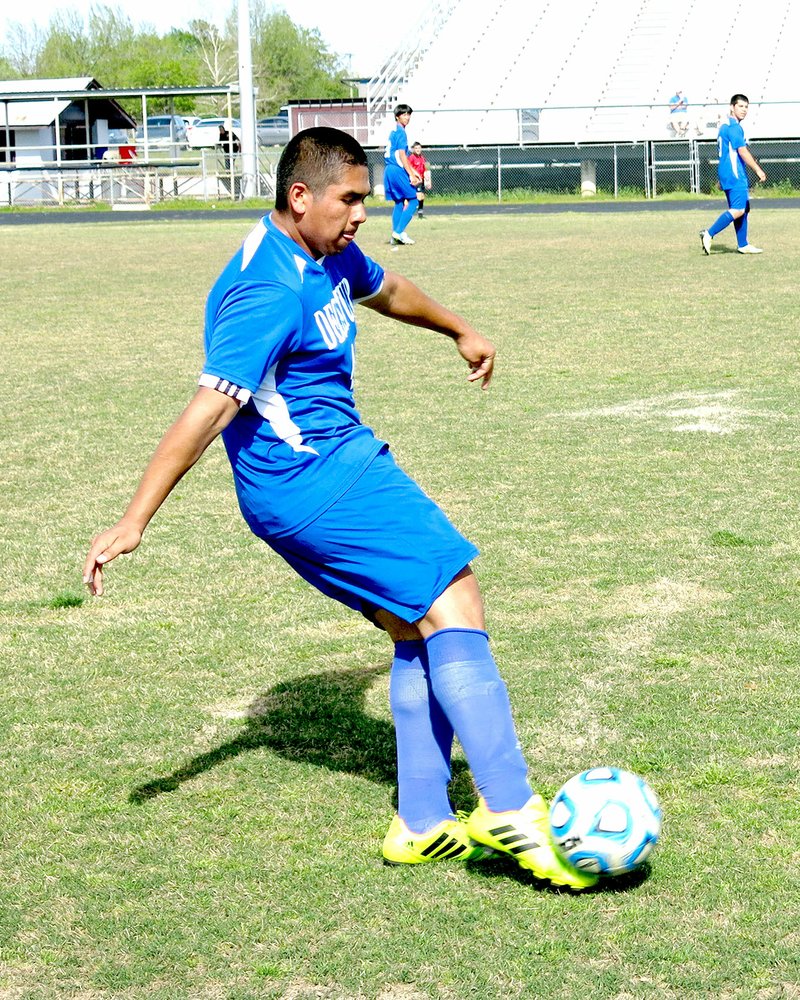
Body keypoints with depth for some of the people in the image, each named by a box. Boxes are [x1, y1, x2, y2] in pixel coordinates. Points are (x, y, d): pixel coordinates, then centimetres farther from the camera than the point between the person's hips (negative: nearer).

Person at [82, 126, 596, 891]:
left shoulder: (329, 257, 10)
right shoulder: (270, 293, -21)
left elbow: (385, 289, 32)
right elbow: (209, 408, -27)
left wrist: (461, 332, 49)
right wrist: (133, 522, -29)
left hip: (340, 466, 11)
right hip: (317, 481, -10)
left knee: (419, 631, 10)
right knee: (453, 603, -14)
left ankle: (422, 825, 15)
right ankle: (509, 810, -16)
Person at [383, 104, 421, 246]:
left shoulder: (394, 131, 18)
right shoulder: (400, 132, -11)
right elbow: (402, 155, -16)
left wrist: (413, 171, 23)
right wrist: (411, 175, -16)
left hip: (389, 170, 10)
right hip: (397, 170, -10)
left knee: (399, 202, 13)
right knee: (413, 200, -6)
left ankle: (395, 236, 11)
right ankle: (399, 231, -12)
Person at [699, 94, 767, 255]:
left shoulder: (724, 126, 18)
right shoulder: (734, 127, -13)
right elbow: (742, 151, -18)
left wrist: (721, 179, 27)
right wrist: (758, 170, -14)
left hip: (726, 174, 11)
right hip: (734, 175, -11)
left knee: (744, 208, 12)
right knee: (738, 210, -15)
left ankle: (743, 245, 14)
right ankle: (709, 234, -18)